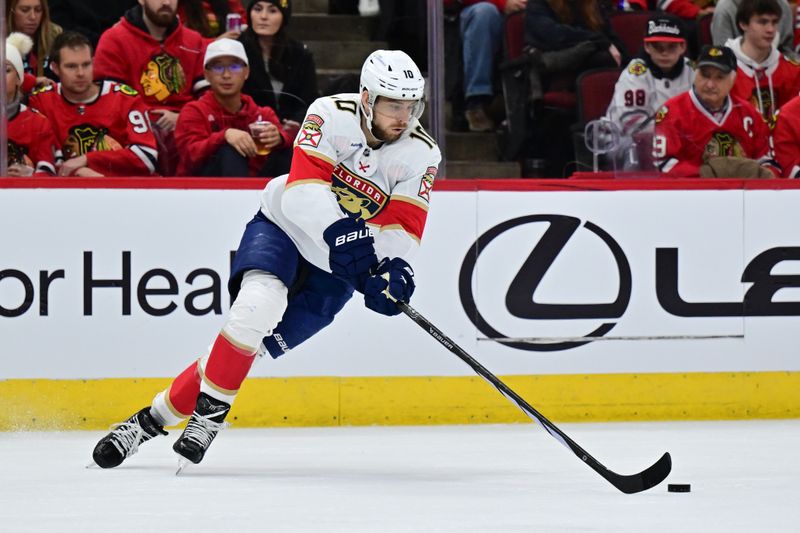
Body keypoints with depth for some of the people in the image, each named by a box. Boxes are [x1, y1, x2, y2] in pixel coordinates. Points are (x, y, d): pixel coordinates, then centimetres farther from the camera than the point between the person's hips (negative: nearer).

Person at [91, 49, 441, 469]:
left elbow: (404, 226, -14)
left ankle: (156, 417, -3)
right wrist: (339, 232, -43)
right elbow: (303, 185, -27)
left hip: (334, 270, 2)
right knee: (259, 302, -32)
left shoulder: (421, 155, -9)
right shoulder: (331, 115, -17)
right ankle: (209, 413, -20)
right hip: (283, 228, -2)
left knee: (254, 343, -10)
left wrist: (394, 266, -35)